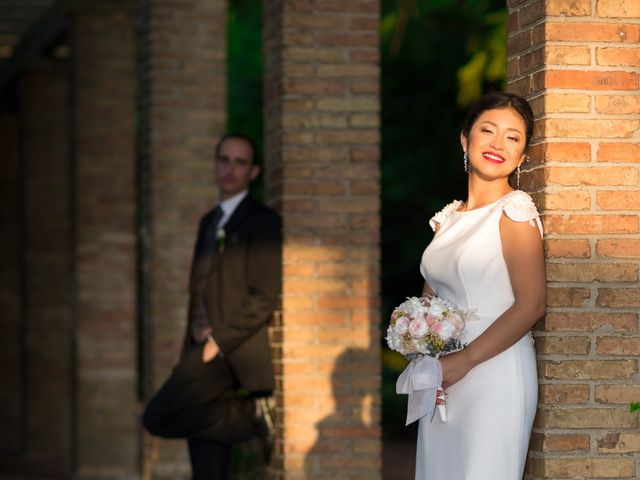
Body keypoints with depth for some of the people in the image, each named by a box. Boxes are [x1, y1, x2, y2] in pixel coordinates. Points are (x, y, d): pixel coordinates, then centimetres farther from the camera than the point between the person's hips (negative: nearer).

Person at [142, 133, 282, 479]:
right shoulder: (210, 222, 20)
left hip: (232, 352, -8)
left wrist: (218, 340, -17)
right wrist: (191, 349, 12)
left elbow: (265, 298, -13)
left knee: (158, 417, -18)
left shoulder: (262, 221, -5)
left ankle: (246, 417, -3)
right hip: (205, 350, 8)